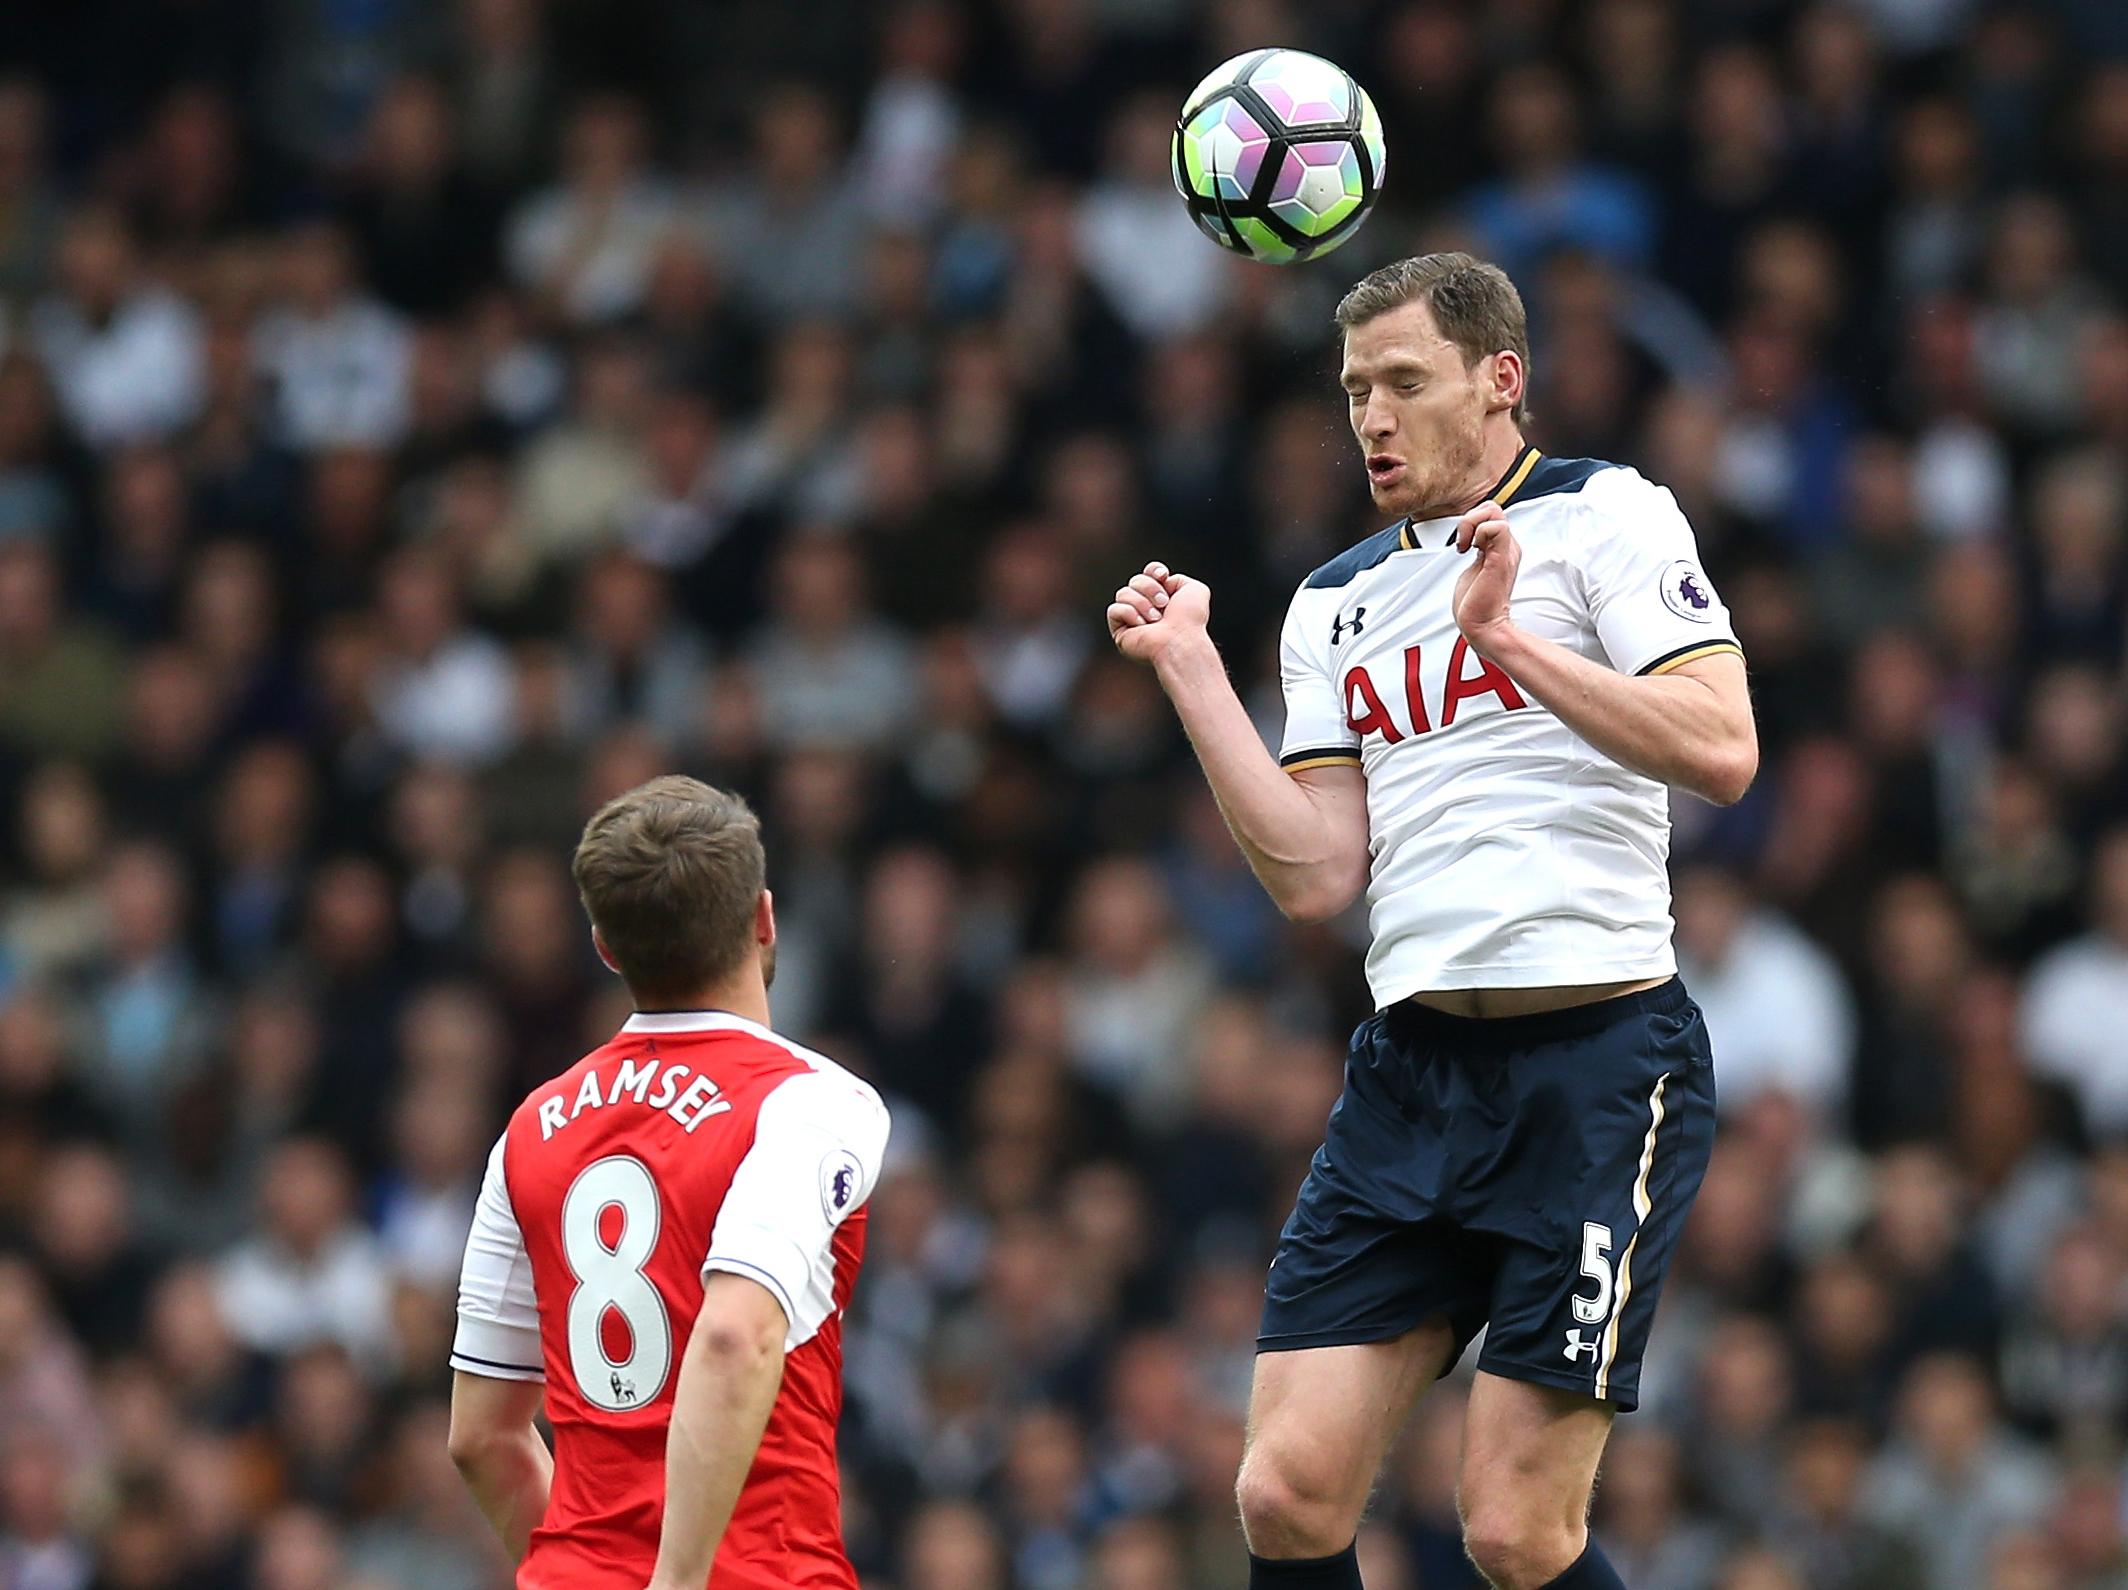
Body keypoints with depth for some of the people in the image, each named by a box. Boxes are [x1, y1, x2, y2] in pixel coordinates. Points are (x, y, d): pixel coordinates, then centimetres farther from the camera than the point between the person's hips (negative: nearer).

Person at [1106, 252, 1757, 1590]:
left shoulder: (1607, 515, 0)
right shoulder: (1336, 602, 18)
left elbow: (1722, 751, -13)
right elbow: (1318, 876, 9)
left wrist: (1508, 640, -18)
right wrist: (1190, 669, 5)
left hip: (1598, 1062, -6)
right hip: (1412, 1065, 6)